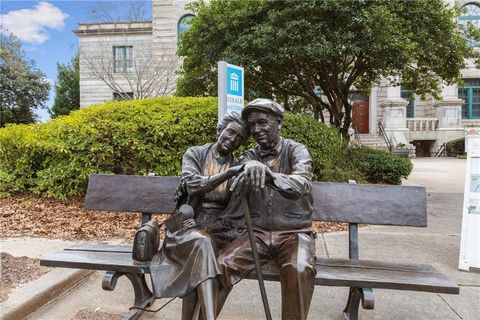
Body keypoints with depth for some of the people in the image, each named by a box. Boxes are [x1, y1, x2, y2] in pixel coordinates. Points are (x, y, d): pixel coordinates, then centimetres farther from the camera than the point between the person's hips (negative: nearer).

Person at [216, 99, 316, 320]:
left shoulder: (296, 151, -2)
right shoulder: (249, 157, 8)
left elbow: (302, 185, -23)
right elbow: (239, 188, -13)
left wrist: (269, 174, -43)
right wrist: (250, 170, -38)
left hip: (294, 233, -2)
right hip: (258, 233, 3)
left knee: (299, 269, -33)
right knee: (221, 264, -22)